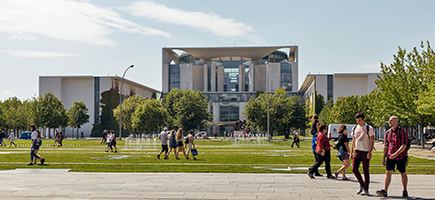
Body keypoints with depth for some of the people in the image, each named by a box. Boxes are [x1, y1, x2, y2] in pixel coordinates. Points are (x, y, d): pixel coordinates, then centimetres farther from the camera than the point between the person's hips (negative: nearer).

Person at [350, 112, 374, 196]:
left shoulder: (369, 128, -3)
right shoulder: (355, 129, 11)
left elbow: (372, 142, -5)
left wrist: (370, 152, -15)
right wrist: (351, 152, 9)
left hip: (365, 152, -4)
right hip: (357, 151, 5)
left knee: (366, 171, -1)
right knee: (354, 169, -6)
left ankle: (366, 189, 8)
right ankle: (361, 185, 14)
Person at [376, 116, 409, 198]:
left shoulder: (402, 131, -11)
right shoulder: (387, 132, 6)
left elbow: (404, 145, -17)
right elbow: (386, 146, 12)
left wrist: (395, 154, -25)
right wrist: (384, 158, 9)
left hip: (401, 156, -4)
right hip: (390, 156, 4)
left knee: (403, 173, 10)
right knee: (388, 172, -9)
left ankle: (405, 191, 24)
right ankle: (384, 191, -17)